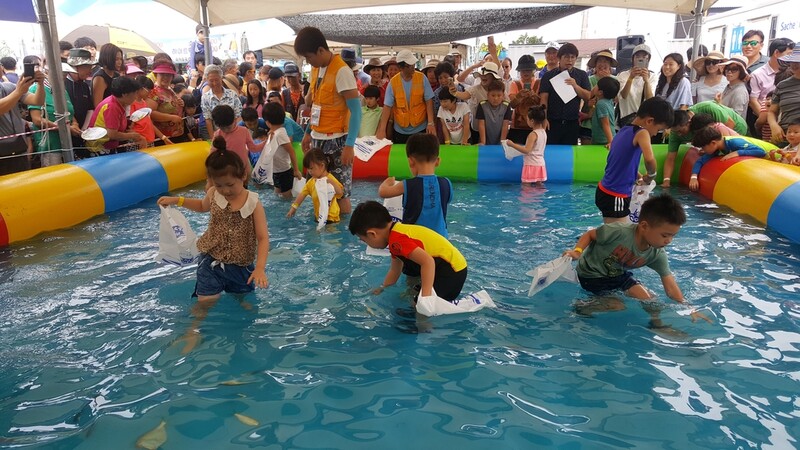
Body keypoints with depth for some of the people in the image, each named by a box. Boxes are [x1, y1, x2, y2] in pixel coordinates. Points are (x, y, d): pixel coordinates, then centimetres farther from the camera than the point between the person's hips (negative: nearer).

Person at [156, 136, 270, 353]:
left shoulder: (253, 203, -17)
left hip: (241, 265, -1)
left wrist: (260, 268, -30)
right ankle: (192, 331, 11)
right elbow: (203, 206, 20)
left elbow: (263, 238, -19)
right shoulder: (213, 195, -6)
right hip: (211, 260, 1)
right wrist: (177, 200, 9)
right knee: (206, 302, -7)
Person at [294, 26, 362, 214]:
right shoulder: (315, 69, 10)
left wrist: (349, 145, -21)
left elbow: (356, 111, -17)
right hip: (318, 139, 8)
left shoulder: (341, 71, -15)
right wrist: (308, 133, 20)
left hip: (336, 141, -8)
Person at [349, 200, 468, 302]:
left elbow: (428, 261, -35)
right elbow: (395, 270, 21)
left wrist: (426, 297, -38)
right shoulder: (397, 232, 9)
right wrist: (380, 289, 30)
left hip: (452, 269, -10)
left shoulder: (397, 239, -24)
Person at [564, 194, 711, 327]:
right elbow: (590, 234, -18)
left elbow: (670, 287, -10)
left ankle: (658, 326, 18)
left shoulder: (658, 255, -14)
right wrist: (577, 251, -33)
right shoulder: (619, 232, -34)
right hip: (592, 274, -6)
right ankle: (581, 307, 5)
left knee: (648, 301, -7)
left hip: (619, 274, 6)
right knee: (617, 306, -16)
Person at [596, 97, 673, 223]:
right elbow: (649, 159, -31)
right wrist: (651, 175, -12)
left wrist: (640, 178, 17)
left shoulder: (624, 131, 12)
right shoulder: (642, 133, -13)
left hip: (605, 192, 9)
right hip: (615, 197, -9)